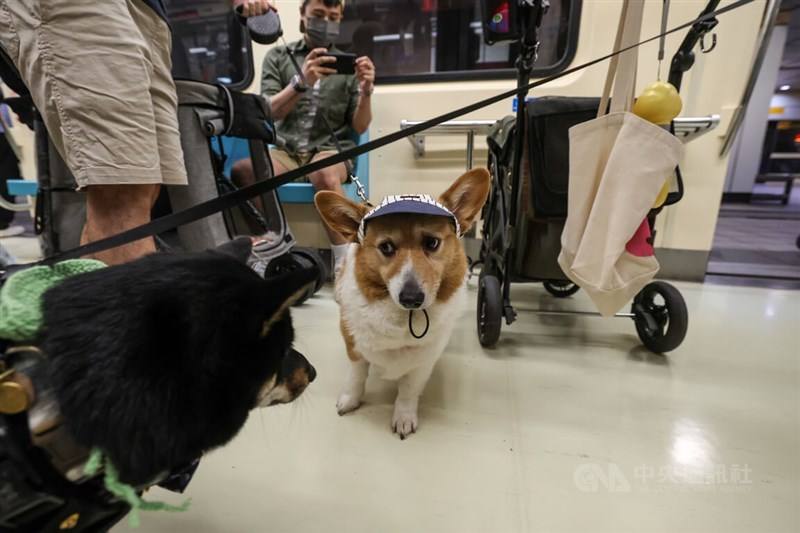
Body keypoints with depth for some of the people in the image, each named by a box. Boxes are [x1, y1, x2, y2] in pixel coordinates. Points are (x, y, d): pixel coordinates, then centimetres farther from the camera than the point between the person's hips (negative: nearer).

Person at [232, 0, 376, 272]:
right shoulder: (278, 57, 12)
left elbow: (359, 127, 5)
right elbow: (268, 112, -3)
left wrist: (366, 91, -14)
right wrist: (302, 82, -19)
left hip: (331, 150, -1)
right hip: (286, 150, 1)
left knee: (325, 175, -38)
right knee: (242, 171, -30)